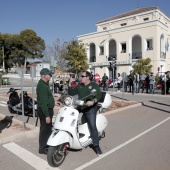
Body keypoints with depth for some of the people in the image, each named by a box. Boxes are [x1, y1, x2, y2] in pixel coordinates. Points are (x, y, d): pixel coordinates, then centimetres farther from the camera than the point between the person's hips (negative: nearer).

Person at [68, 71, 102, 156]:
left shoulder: (94, 85, 1)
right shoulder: (79, 86, 17)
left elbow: (99, 95, -12)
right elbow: (71, 93, 16)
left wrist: (93, 101, -30)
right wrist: (70, 84, 3)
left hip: (90, 108, -5)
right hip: (80, 107, 6)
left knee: (92, 126, -14)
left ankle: (96, 146, -2)